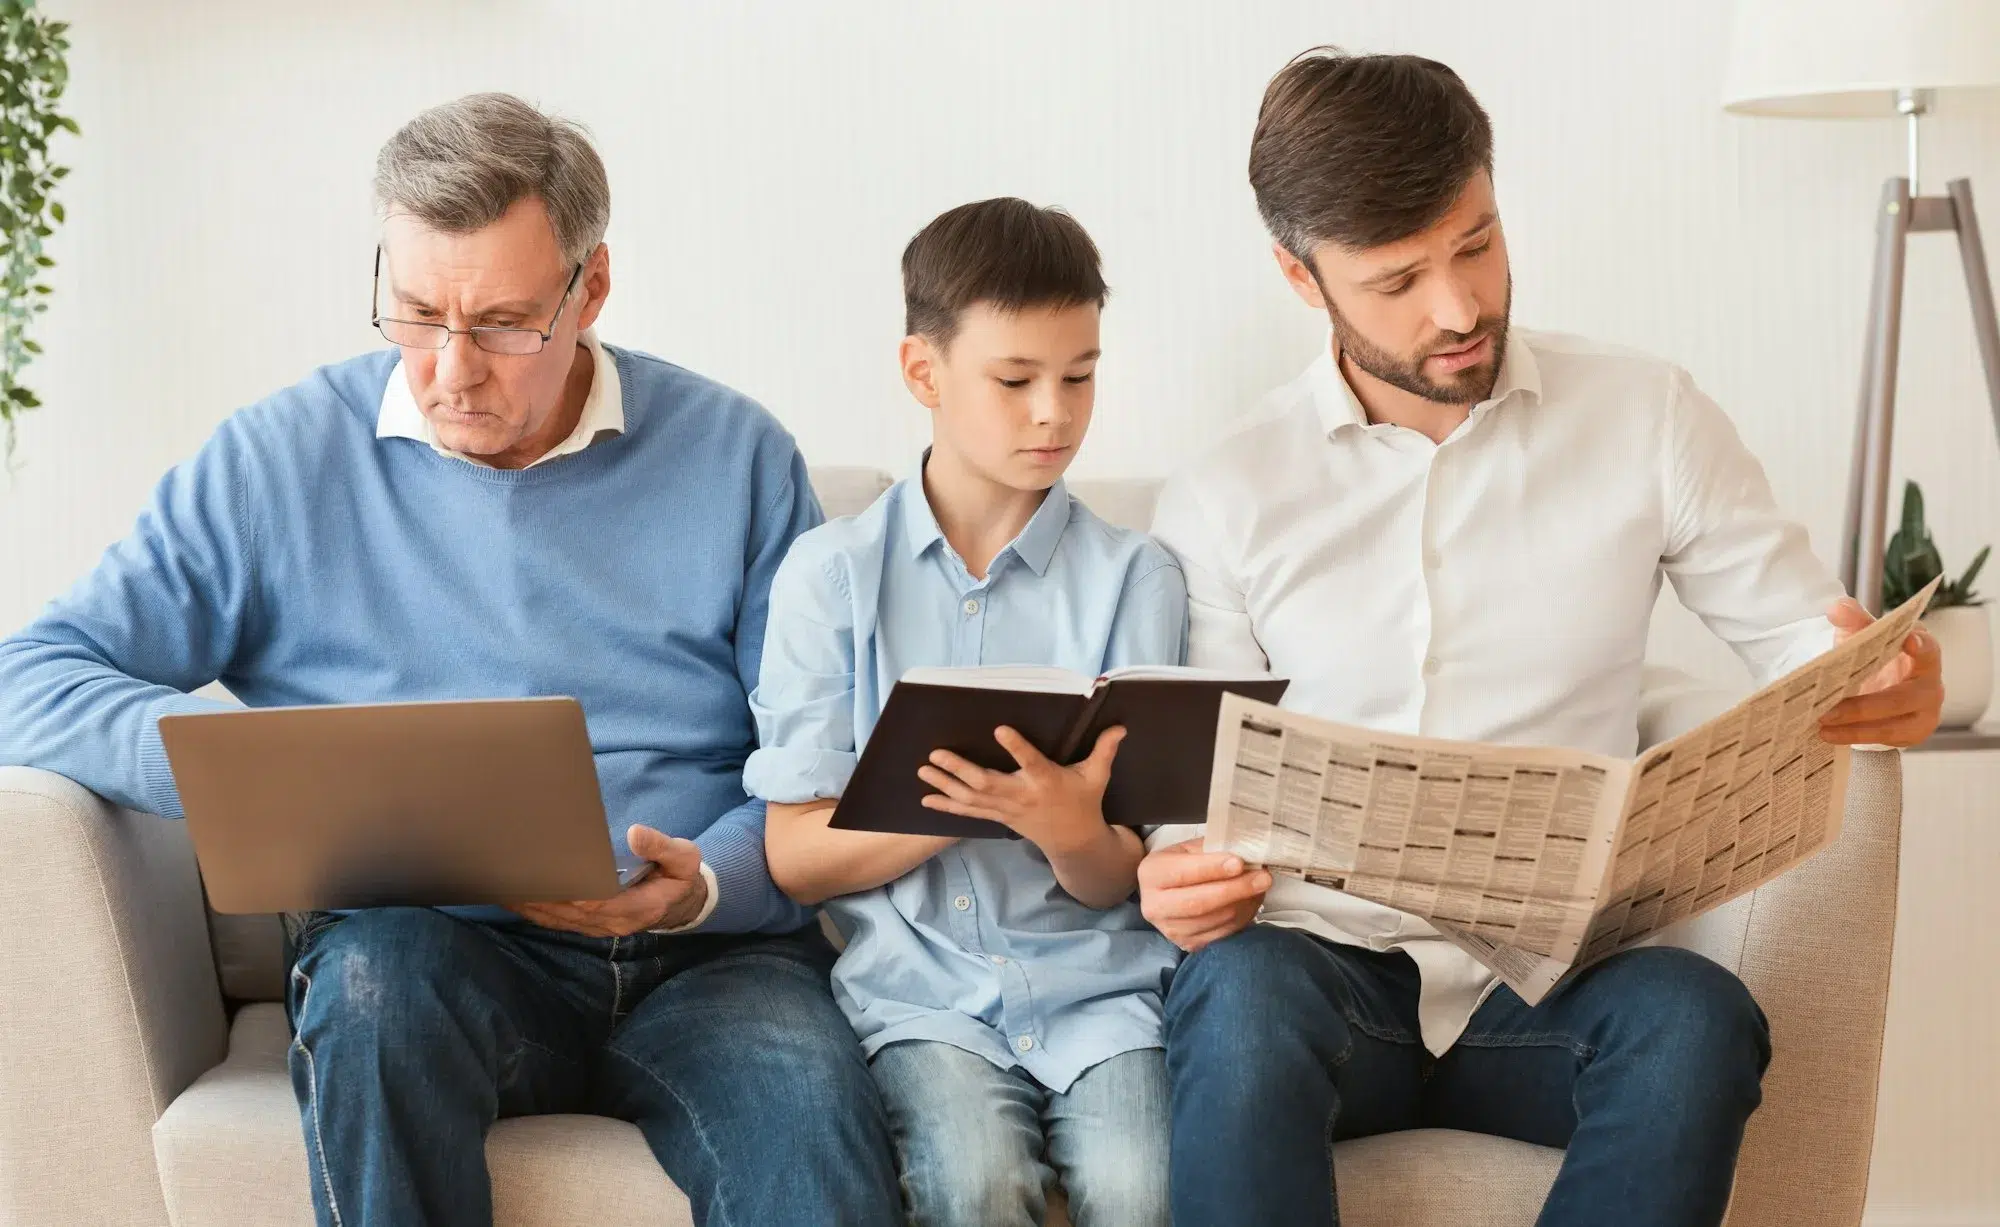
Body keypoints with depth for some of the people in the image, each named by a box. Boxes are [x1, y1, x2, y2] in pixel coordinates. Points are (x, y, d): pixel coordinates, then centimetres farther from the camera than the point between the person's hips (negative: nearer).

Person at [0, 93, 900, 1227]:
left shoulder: (733, 455, 8)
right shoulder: (284, 459, 6)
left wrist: (709, 884, -15)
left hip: (708, 952, -1)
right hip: (424, 940, 2)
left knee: (812, 1118, -35)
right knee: (376, 970, -35)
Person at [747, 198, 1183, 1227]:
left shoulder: (1132, 578, 5)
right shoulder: (830, 574, 4)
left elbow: (1114, 880, 2)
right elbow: (796, 857, 0)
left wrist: (1069, 827, -22)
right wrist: (968, 802, -15)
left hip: (1096, 983, 1)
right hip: (919, 988, -1)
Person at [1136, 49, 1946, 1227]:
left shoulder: (1649, 418, 5)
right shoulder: (1225, 501, 4)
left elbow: (1806, 638, 9)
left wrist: (1885, 687, -16)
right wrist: (1184, 875, -15)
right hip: (1327, 964, -1)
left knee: (1694, 1015, -34)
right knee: (1238, 992, -37)